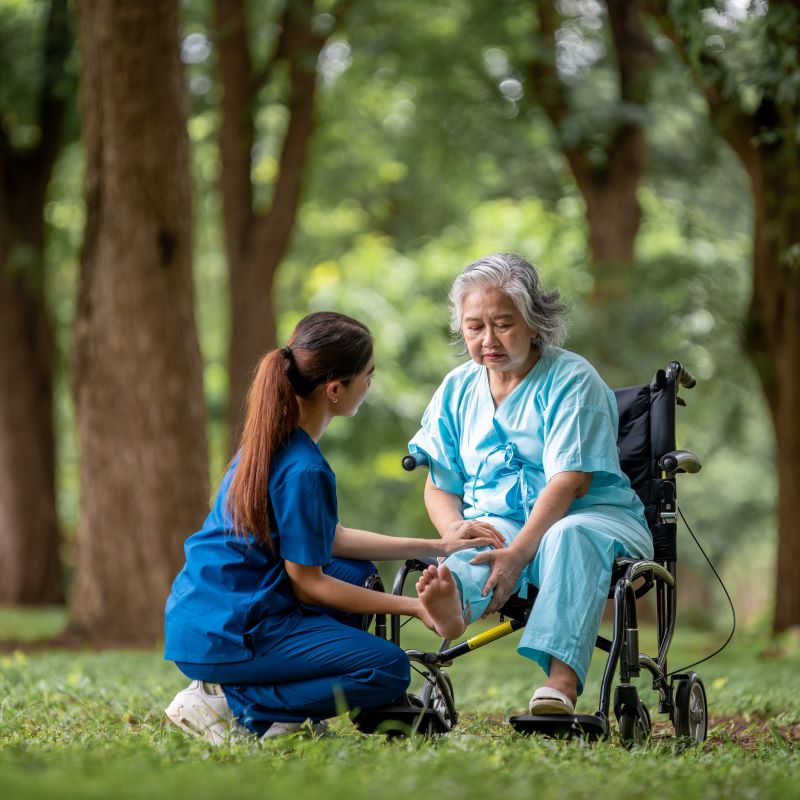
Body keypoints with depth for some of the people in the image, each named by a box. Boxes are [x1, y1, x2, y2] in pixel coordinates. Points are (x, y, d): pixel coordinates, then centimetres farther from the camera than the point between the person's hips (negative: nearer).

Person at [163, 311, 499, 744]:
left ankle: (287, 715, 9)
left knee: (357, 573, 24)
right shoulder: (304, 470, -21)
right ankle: (227, 703, -9)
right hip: (224, 635, -10)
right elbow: (308, 585, -14)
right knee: (389, 669, -8)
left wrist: (435, 547, 17)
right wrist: (411, 606, -6)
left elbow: (326, 538, 17)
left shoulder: (271, 440, 9)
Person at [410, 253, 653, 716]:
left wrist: (518, 552, -29)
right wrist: (455, 528, -14)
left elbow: (569, 482, -15)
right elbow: (439, 485, 11)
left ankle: (562, 682, -59)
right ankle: (452, 604, -72)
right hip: (496, 525, 3)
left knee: (571, 537, -39)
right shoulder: (457, 390, 15)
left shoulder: (573, 379, -3)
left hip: (591, 516, -3)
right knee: (474, 546, -33)